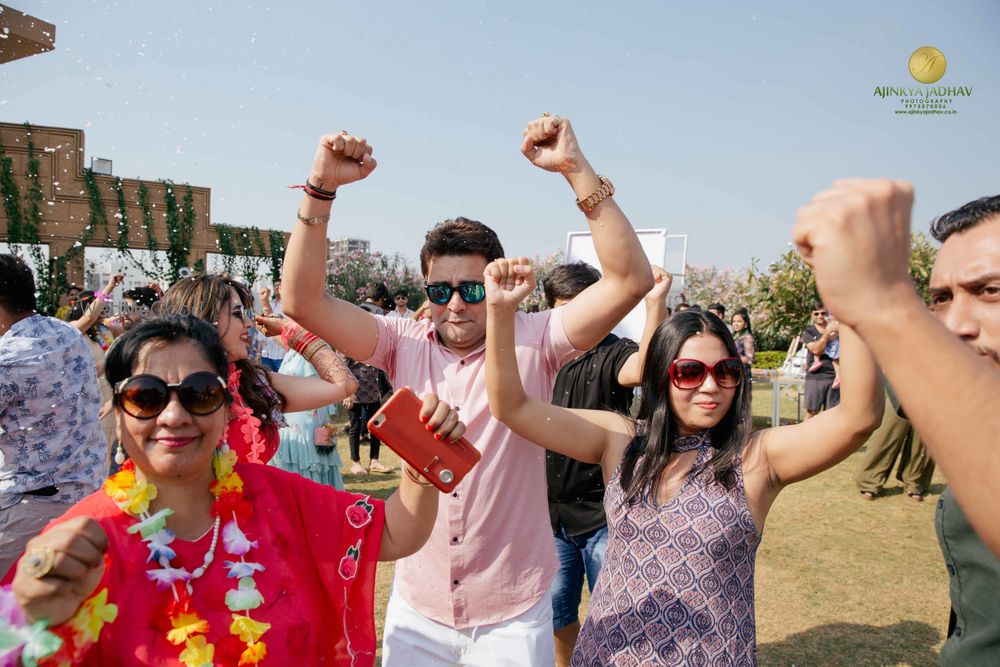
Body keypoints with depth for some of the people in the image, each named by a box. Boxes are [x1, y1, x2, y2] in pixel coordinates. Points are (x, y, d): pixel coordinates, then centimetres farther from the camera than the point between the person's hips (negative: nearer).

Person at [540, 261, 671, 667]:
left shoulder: (613, 354, -13)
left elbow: (645, 368, -38)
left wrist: (655, 304, -47)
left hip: (601, 515, -5)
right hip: (551, 511, 5)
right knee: (556, 611, 21)